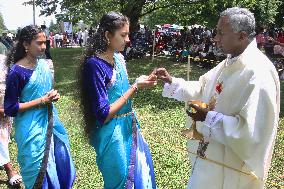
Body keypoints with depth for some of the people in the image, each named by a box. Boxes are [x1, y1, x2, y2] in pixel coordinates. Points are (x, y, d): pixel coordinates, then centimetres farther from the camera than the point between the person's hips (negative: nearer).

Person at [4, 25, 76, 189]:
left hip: (50, 121, 7)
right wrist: (42, 101, -19)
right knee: (40, 170, 8)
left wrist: (54, 95, -5)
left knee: (62, 164, 17)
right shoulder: (17, 72, -18)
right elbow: (10, 109, -16)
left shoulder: (44, 64, 1)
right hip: (32, 127, -6)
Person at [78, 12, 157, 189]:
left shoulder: (118, 58, 0)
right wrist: (135, 87, -22)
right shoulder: (94, 65, -23)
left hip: (128, 126, 8)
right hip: (112, 133, -8)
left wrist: (142, 82, -1)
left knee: (141, 168, 25)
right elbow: (103, 114, -24)